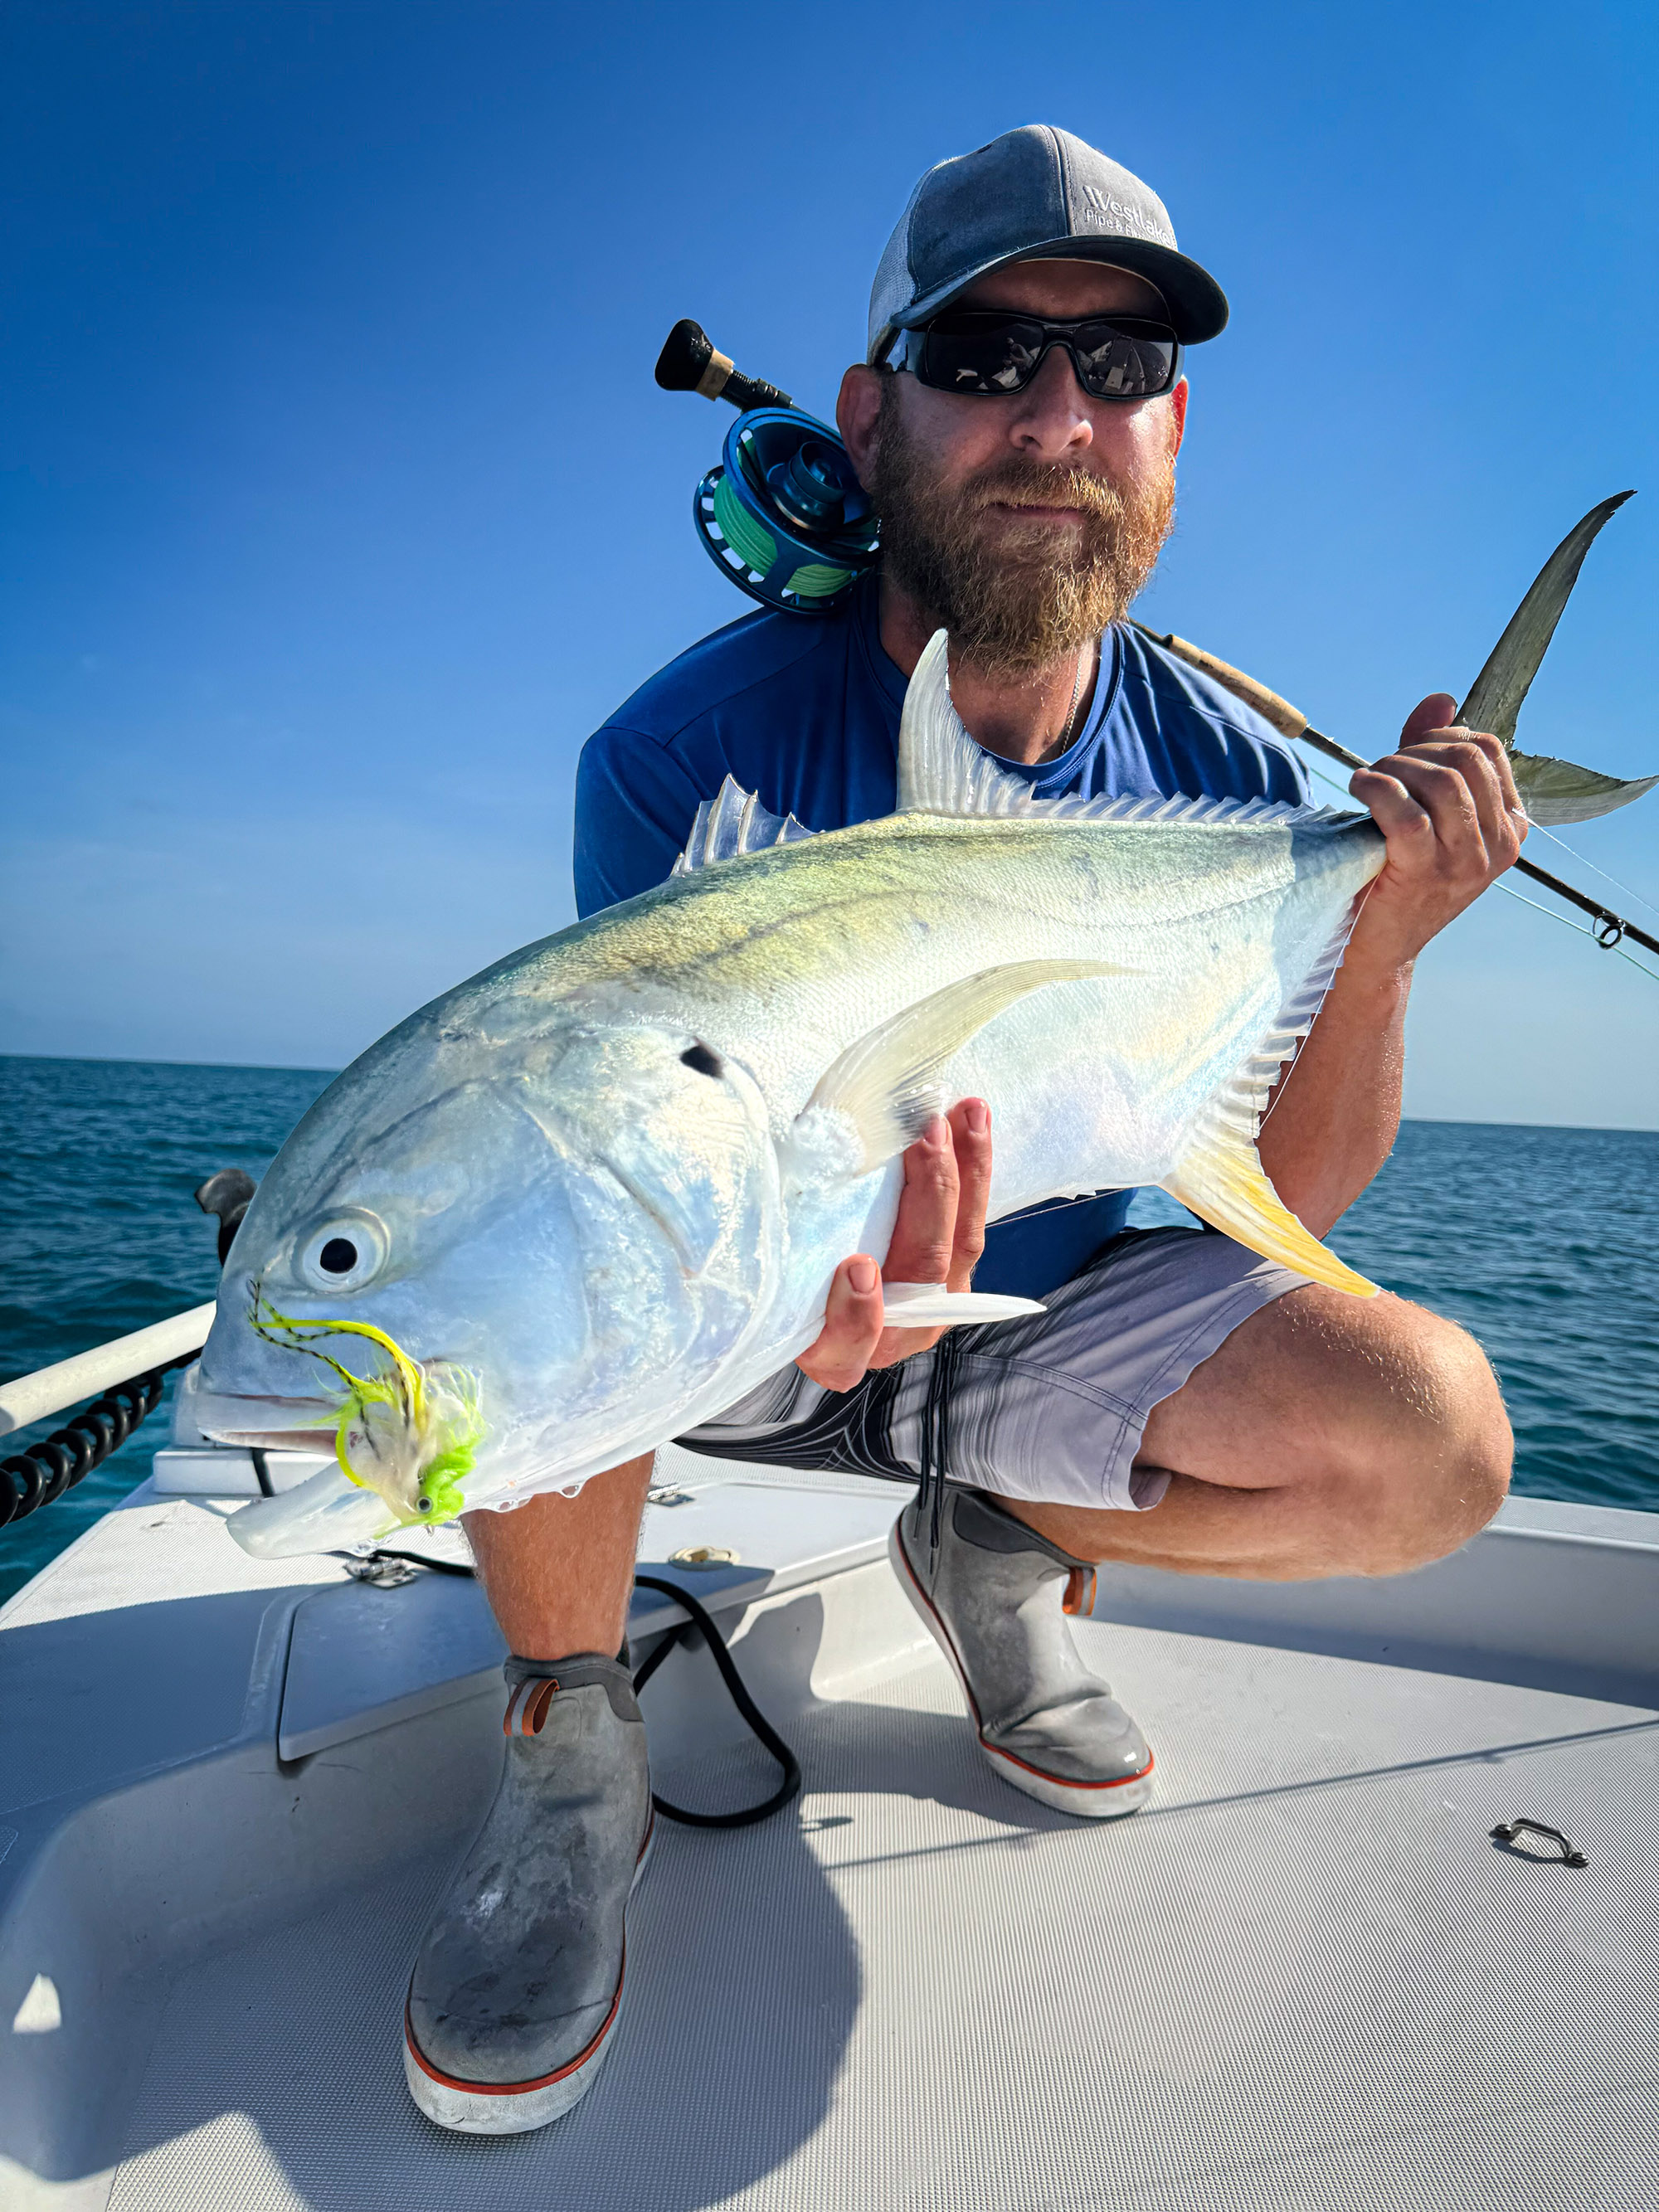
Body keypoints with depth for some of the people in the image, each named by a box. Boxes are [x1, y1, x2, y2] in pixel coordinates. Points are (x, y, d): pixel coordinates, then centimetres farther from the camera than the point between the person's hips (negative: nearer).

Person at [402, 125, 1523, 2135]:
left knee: (1432, 1438, -19)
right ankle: (568, 1753, -4)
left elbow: (1287, 1196, -5)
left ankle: (1004, 1549, 11)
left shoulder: (1226, 773, -8)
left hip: (1033, 1324, 3)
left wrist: (1378, 940, -21)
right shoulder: (691, 746, -18)